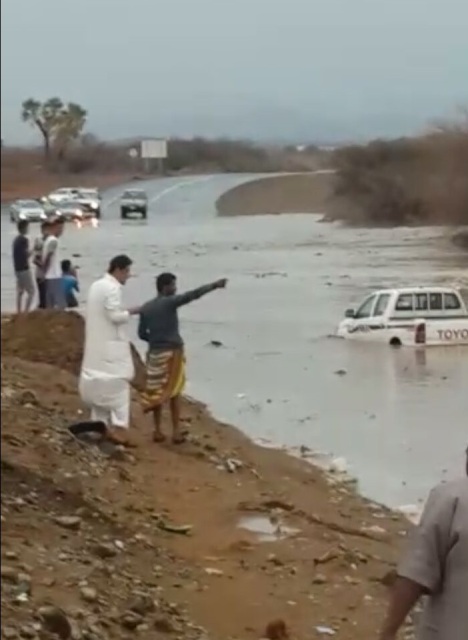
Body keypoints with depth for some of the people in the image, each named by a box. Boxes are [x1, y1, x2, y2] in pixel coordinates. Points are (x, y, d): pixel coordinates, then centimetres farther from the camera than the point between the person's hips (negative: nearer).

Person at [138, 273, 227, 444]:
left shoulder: (145, 308, 6)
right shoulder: (170, 302, -10)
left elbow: (142, 334, 10)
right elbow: (193, 295, -22)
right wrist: (214, 285, -24)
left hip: (155, 353, 4)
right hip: (173, 352, -4)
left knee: (157, 391, 10)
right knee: (174, 393, 2)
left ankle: (157, 431, 10)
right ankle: (176, 431, 2)